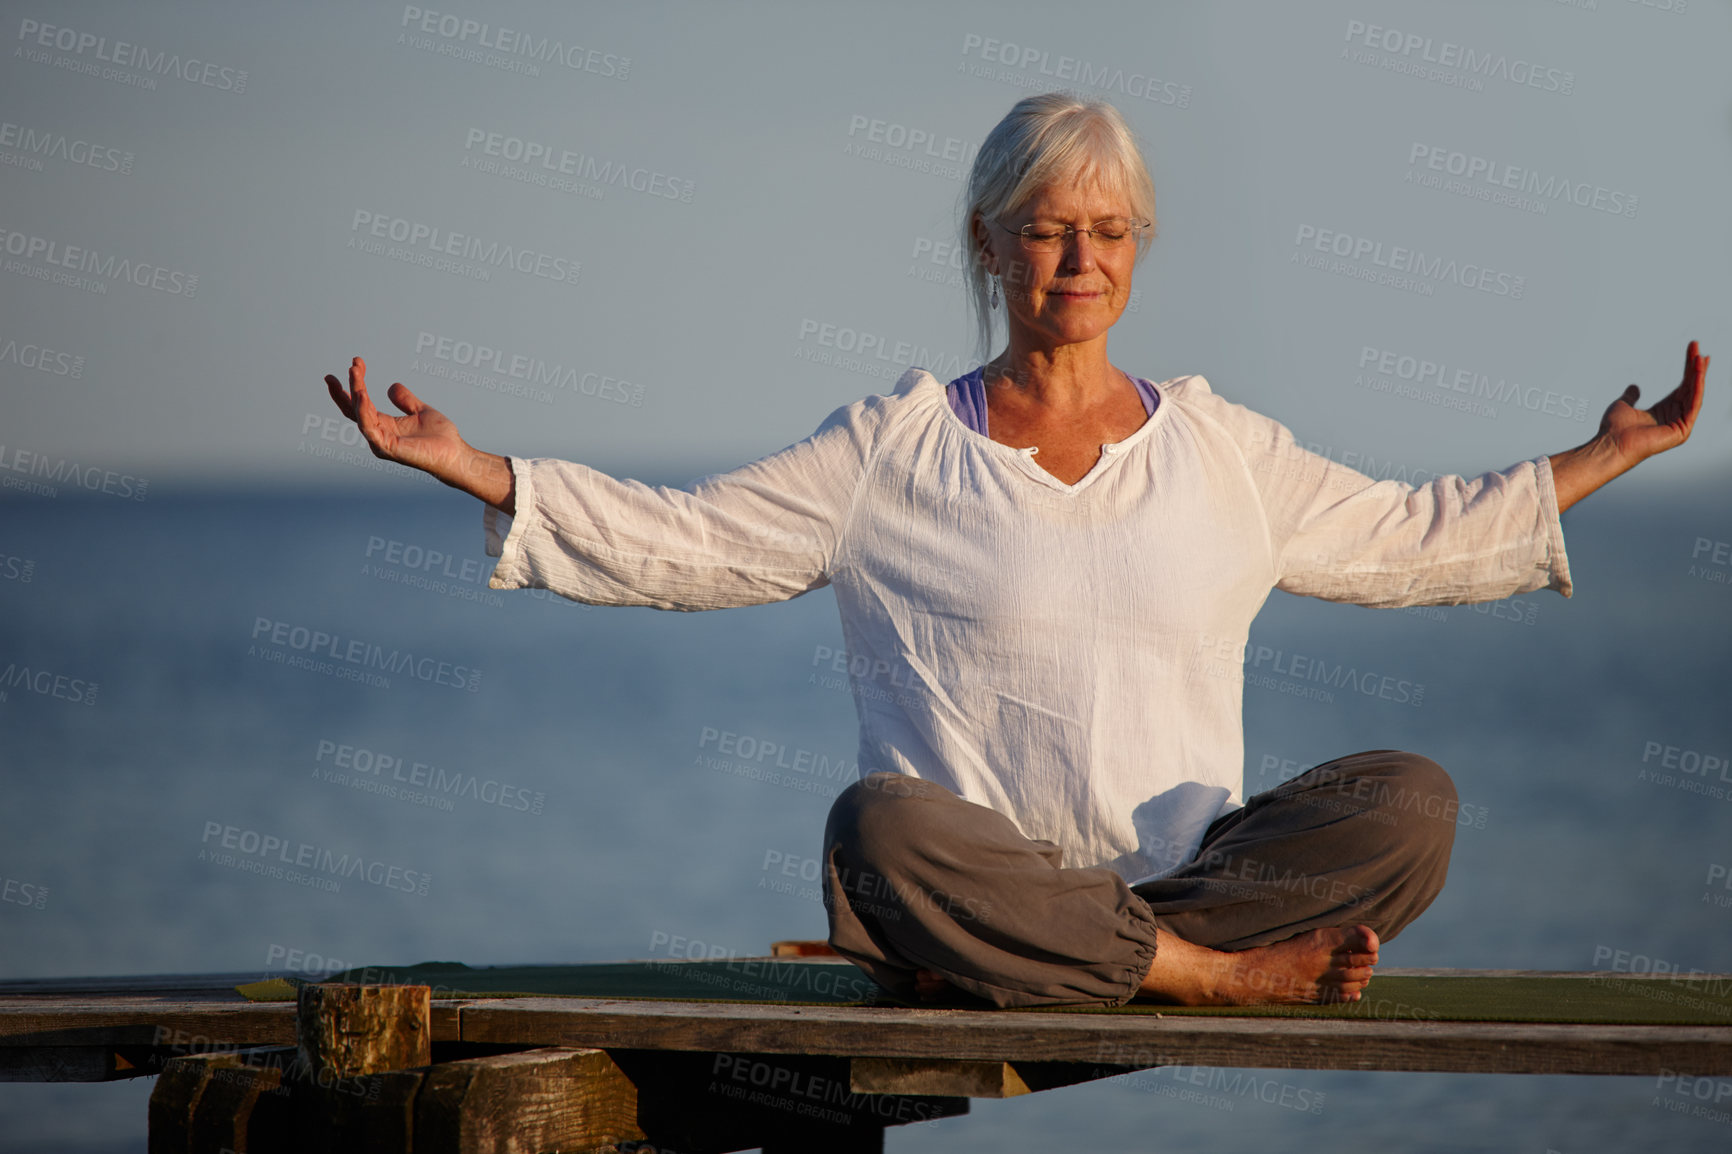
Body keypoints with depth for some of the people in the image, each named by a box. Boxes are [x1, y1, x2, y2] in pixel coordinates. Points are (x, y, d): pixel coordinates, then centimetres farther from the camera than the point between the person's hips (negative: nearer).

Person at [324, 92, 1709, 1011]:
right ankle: (1228, 968, -29)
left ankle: (1020, 971, -29)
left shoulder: (1222, 450, 17)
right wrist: (468, 466, -2)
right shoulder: (896, 449, 10)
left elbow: (1416, 537, 27)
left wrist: (1609, 454, 23)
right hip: (987, 889, -2)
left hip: (1196, 863, 2)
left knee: (1409, 799, -24)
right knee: (880, 825, -37)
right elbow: (672, 541, 8)